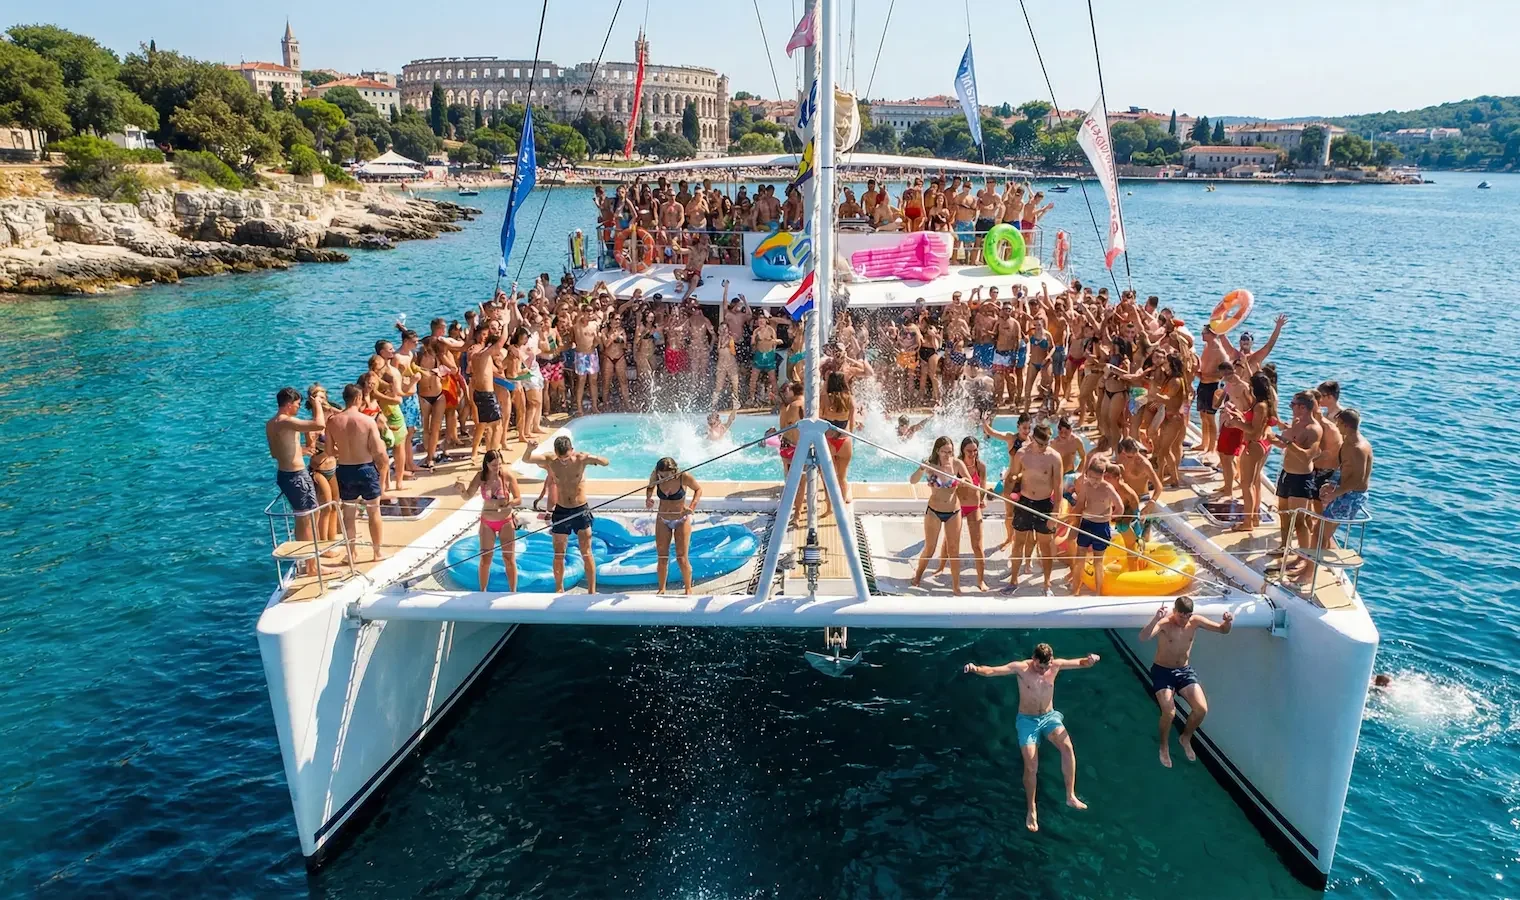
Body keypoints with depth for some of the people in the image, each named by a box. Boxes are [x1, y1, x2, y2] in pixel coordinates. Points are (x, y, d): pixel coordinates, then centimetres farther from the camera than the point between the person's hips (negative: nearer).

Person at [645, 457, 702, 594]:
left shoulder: (684, 477, -24)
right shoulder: (655, 476, -17)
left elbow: (698, 489, -6)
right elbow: (650, 487, 6)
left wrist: (692, 508, -19)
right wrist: (648, 498, -15)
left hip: (682, 520, -3)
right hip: (662, 520, 3)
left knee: (682, 558, -1)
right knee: (662, 558, 7)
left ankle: (688, 589, 17)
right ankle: (661, 589, 25)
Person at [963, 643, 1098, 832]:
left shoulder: (1056, 666, -8)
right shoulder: (1021, 668, -18)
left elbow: (1080, 663, -7)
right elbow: (992, 671, -27)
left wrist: (1090, 659, -32)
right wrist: (976, 669, -49)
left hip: (1049, 716, 2)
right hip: (1027, 720, -2)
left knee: (1067, 747, -26)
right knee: (1031, 766, -9)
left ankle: (1071, 796, -12)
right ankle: (1031, 810, 11)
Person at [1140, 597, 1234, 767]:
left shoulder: (1195, 621, -9)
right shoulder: (1164, 623, -23)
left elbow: (1223, 630, -4)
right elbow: (1143, 638, -40)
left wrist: (1228, 621, -29)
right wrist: (1156, 619, -57)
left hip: (1185, 671, 4)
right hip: (1162, 671, -4)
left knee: (1202, 709, -10)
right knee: (1169, 712, -20)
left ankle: (1186, 739, 20)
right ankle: (1164, 747, 8)